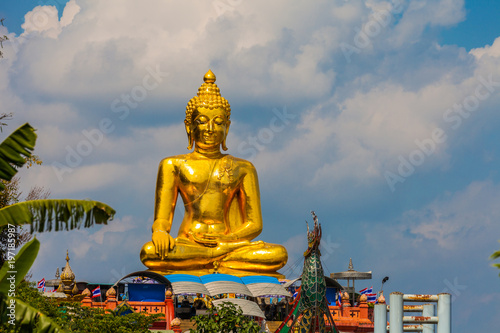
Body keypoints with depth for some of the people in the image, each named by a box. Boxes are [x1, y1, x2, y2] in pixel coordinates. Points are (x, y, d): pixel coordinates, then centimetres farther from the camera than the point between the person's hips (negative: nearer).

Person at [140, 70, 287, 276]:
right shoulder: (173, 165, 15)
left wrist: (226, 239, -10)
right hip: (187, 244, -1)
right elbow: (162, 218, 9)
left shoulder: (242, 168, 17)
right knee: (150, 252, -37)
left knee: (278, 254, -30)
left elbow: (254, 224, 12)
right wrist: (160, 232, -18)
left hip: (229, 242, 1)